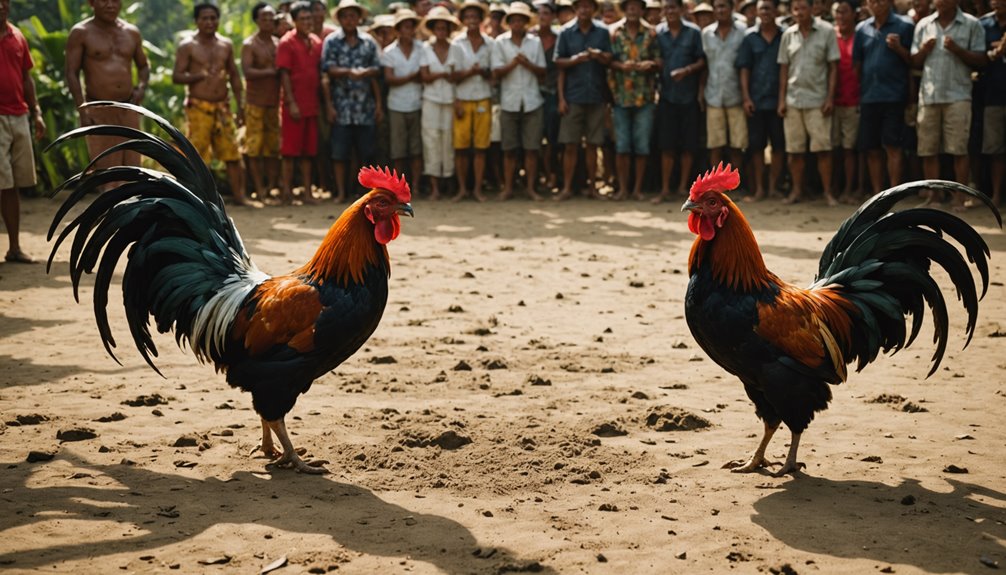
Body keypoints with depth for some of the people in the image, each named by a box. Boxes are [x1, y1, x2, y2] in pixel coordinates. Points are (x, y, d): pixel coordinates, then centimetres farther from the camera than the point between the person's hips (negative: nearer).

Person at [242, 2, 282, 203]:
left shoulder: (278, 43, 13)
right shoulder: (249, 44, -4)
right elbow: (247, 72, -16)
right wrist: (272, 72, -16)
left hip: (274, 101, 5)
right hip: (255, 102, -5)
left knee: (273, 147, 6)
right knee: (255, 148, -3)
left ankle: (272, 187, 11)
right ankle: (259, 189, 1)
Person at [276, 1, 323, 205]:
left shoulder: (316, 42, 12)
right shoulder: (287, 43, -5)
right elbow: (284, 74, -10)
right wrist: (291, 103, -16)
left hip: (312, 104, 5)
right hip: (294, 105, -5)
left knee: (308, 151, 8)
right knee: (290, 150, -1)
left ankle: (307, 191, 11)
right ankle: (287, 191, 3)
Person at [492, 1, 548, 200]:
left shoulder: (535, 42, 7)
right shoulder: (500, 42, 3)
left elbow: (542, 72, 6)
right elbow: (497, 72, -3)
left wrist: (527, 63, -11)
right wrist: (513, 63, -19)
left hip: (532, 101, 1)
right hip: (509, 101, -1)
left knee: (532, 148, 0)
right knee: (509, 148, 3)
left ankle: (531, 187, 8)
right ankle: (508, 187, 10)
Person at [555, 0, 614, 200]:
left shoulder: (603, 33, 7)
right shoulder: (566, 34, 5)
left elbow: (610, 60, 2)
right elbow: (559, 63, 4)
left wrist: (599, 56, -18)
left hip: (596, 96, 1)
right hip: (573, 96, -1)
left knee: (593, 144, 6)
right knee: (570, 145, -1)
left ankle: (591, 186, 14)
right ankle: (567, 187, 4)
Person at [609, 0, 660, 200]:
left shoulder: (650, 34, 6)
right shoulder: (615, 33, 5)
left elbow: (659, 62, 6)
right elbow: (607, 61, 1)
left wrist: (651, 64, -15)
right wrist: (621, 66, -17)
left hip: (644, 96, 0)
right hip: (621, 95, 0)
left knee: (642, 146, 3)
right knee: (621, 146, 1)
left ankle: (638, 188, 12)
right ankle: (622, 188, 10)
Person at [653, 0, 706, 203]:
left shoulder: (694, 32, -1)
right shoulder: (658, 33, 4)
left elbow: (702, 61, -2)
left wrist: (687, 70, -16)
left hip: (689, 95, -1)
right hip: (667, 94, 1)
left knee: (688, 144, 4)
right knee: (667, 144, 1)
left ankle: (683, 186, 15)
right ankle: (665, 188, 6)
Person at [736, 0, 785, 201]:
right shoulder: (750, 38, 4)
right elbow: (744, 69, 3)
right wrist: (746, 97, -5)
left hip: (778, 99, 0)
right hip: (756, 100, 1)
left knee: (778, 145, 4)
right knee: (756, 145, 4)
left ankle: (773, 186, 14)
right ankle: (759, 188, 11)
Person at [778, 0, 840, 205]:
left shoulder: (827, 31, -3)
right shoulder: (788, 35, 6)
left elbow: (833, 67, -2)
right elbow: (784, 69, 10)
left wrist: (830, 97, -7)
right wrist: (781, 99, 4)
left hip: (818, 99, -3)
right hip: (793, 100, 3)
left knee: (823, 148, -3)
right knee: (794, 149, 6)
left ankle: (828, 192, 4)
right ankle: (797, 190, 16)